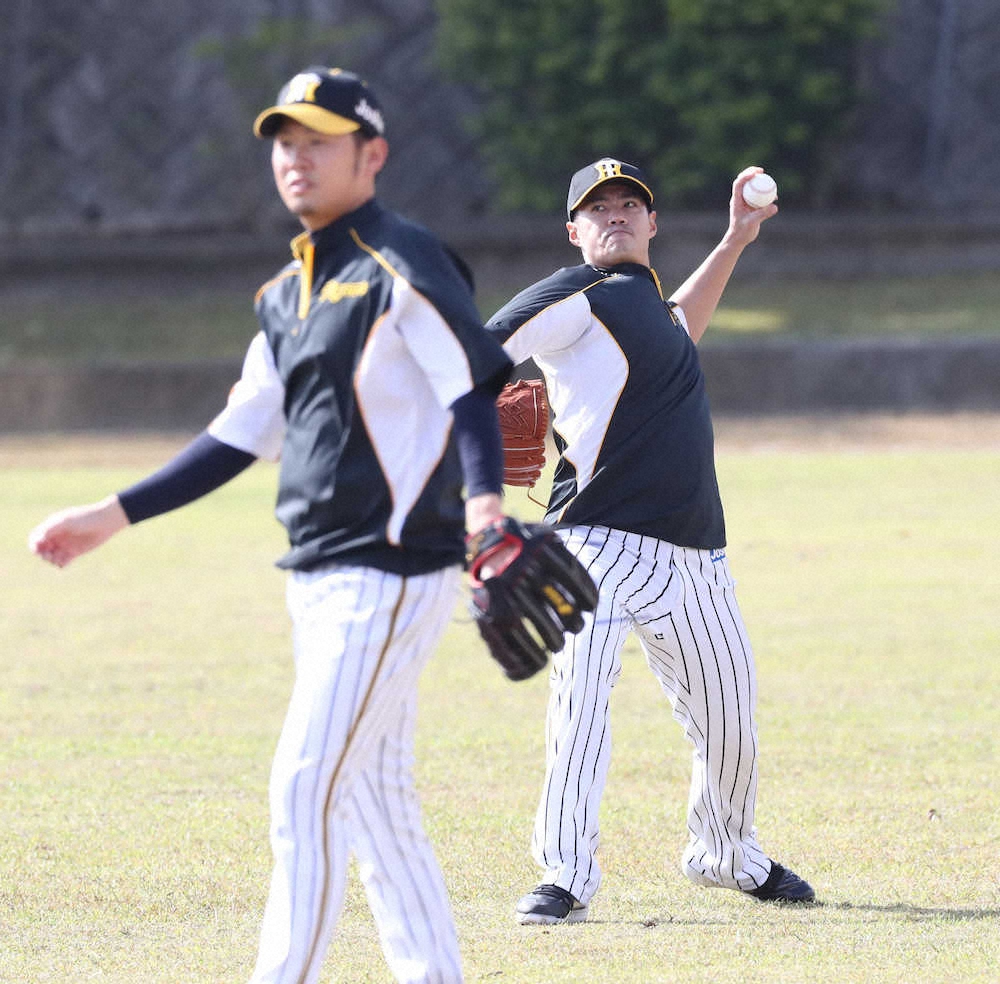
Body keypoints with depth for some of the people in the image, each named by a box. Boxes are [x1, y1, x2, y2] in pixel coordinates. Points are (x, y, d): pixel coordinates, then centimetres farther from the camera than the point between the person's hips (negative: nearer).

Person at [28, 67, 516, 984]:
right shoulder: (287, 294, 17)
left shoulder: (403, 266, -9)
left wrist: (483, 500, -38)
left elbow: (475, 385, -20)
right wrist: (111, 518, 18)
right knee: (372, 804, 10)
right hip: (321, 580, 9)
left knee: (306, 788, -13)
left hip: (393, 571, -9)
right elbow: (239, 437, 21)